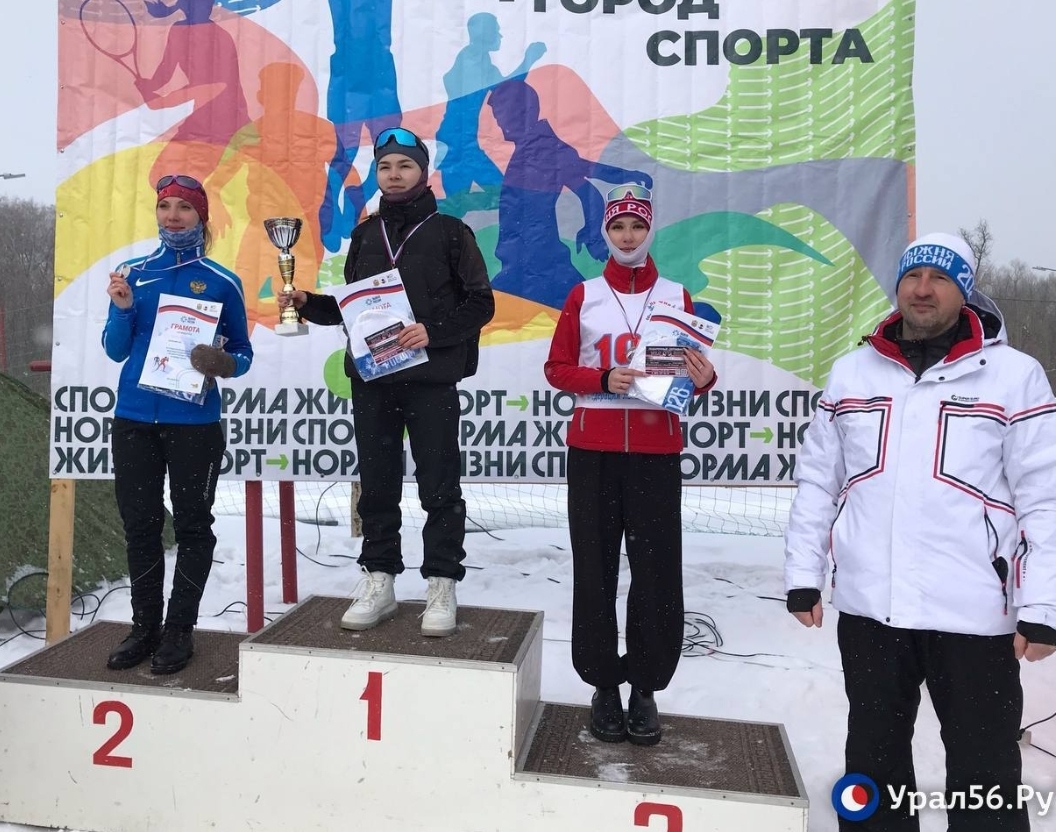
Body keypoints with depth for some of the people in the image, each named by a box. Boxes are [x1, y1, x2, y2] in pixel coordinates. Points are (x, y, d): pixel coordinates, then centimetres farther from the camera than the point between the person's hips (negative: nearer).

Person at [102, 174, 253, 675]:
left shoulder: (222, 282, 1)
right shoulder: (133, 273, 7)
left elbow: (242, 353, 4)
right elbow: (115, 350, 7)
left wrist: (224, 364, -17)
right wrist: (122, 308, -10)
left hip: (194, 423, -3)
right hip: (133, 419, 3)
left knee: (192, 524, 3)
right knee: (139, 523, 9)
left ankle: (180, 629, 14)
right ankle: (145, 624, 22)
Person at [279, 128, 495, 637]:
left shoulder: (450, 233, 1)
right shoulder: (364, 236, 15)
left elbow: (480, 304, -4)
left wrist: (433, 332, -17)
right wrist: (308, 304, 4)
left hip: (432, 382, -4)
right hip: (370, 381, 5)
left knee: (439, 488, 0)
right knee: (377, 486, 9)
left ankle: (441, 587, 10)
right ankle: (379, 582, 20)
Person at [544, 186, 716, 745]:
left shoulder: (676, 296, 9)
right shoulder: (583, 296, 9)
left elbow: (694, 371, 10)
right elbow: (557, 369, 6)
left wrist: (702, 379, -14)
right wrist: (602, 378, -12)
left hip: (656, 450, 0)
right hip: (593, 450, 0)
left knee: (657, 571, -1)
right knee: (595, 569, 3)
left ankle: (645, 689, 14)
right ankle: (603, 686, 17)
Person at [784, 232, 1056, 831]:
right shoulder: (851, 373, 6)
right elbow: (818, 481, 8)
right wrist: (803, 575, 4)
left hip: (974, 613, -3)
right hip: (867, 607, 3)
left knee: (985, 770, 11)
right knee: (873, 756, 19)